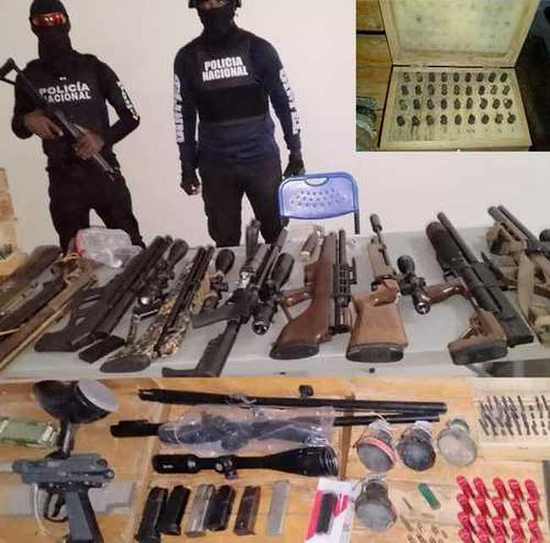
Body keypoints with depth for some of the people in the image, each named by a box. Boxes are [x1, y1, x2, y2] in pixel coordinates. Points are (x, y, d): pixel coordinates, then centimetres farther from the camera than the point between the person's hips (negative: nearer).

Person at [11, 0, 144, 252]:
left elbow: (131, 117, -1)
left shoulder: (93, 68, -2)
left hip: (103, 171, -2)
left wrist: (103, 138, -19)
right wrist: (28, 121, -11)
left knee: (131, 244, 3)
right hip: (62, 178, 2)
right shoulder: (29, 77, 3)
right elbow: (18, 128, 14)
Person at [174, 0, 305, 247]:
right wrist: (187, 166, 4)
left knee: (276, 233, 7)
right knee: (224, 240, 8)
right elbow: (183, 114, 6)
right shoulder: (188, 57, 1)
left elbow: (285, 102, 2)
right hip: (214, 164, 1)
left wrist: (296, 154, 1)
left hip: (262, 159, -1)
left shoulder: (259, 49, -3)